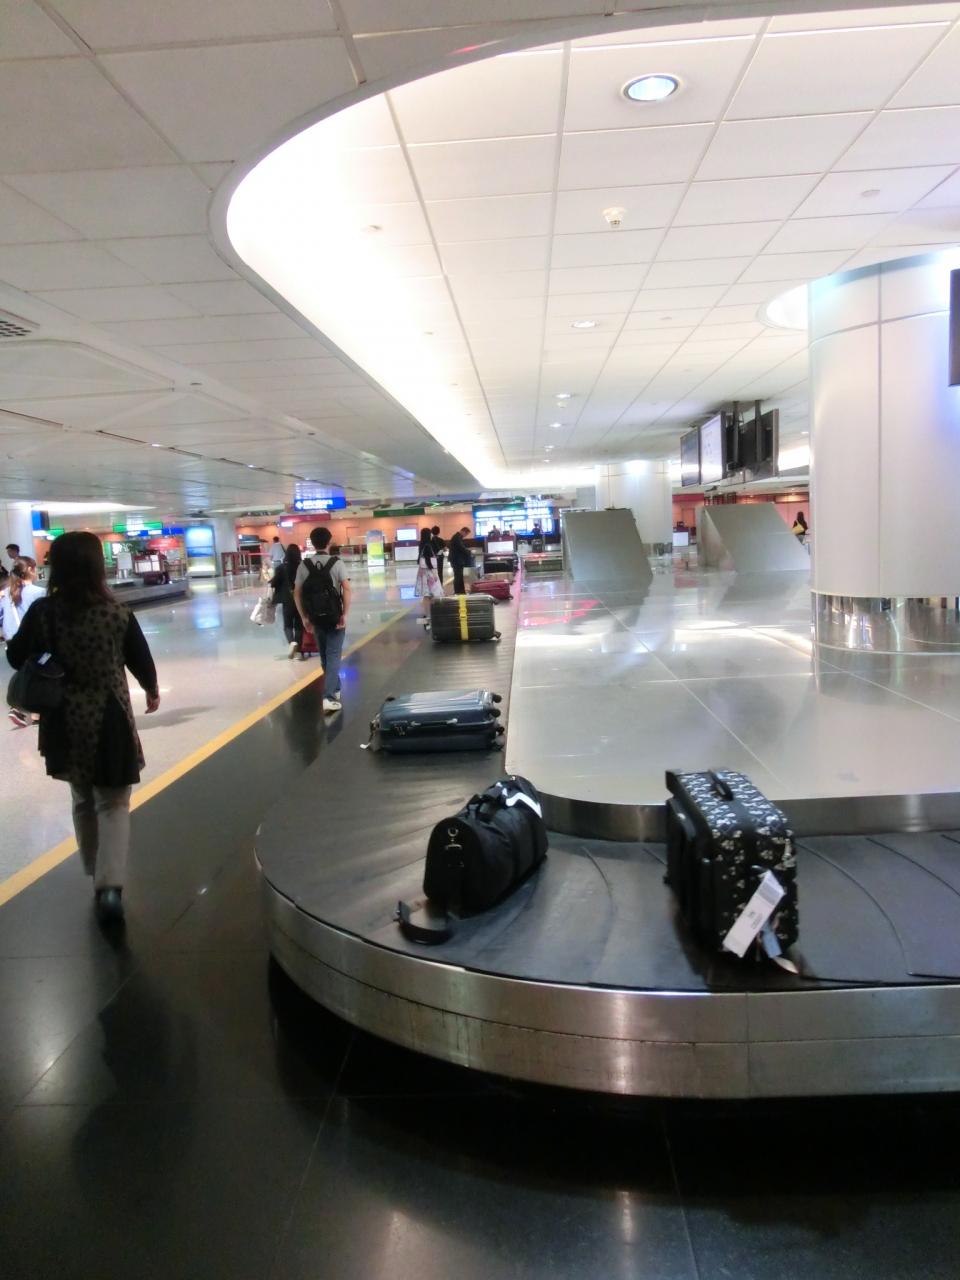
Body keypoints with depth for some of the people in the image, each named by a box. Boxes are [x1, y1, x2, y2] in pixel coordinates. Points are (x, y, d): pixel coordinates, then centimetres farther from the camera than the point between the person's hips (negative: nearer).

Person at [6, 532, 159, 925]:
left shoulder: (42, 612, -9)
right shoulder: (118, 614, -11)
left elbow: (16, 657, 1)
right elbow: (141, 660, 0)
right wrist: (152, 691, 19)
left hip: (65, 723, 2)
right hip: (110, 721, -2)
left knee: (83, 801, 21)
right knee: (113, 804, 8)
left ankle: (97, 877, 33)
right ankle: (110, 885, -8)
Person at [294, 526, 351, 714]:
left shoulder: (304, 565, 0)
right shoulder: (336, 563, -8)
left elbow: (297, 594, 0)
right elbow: (346, 589, -17)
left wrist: (304, 618, 6)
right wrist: (345, 615, -13)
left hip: (316, 618, 3)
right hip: (335, 617, -3)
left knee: (325, 657, 18)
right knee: (333, 656, -2)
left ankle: (334, 690, 32)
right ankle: (329, 697, -15)